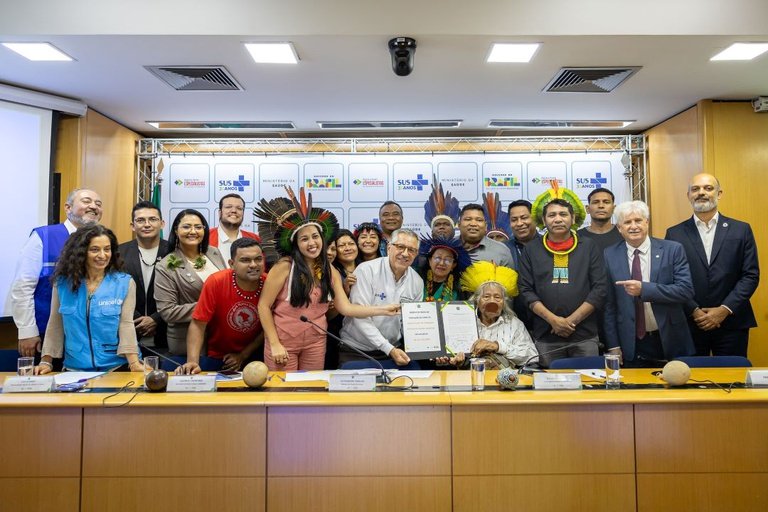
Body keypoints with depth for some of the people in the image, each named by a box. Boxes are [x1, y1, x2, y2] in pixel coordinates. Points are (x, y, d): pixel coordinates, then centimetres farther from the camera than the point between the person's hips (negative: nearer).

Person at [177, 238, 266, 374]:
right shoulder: (216, 282, -20)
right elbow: (198, 325, -15)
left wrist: (243, 355, -6)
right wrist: (192, 362, -25)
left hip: (254, 358, 1)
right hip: (216, 358, 0)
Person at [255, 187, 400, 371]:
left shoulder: (331, 272, 1)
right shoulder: (285, 266, -13)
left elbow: (346, 308, -3)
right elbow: (264, 306, -10)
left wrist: (383, 310, -10)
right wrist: (274, 344, -14)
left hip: (315, 342, 4)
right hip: (283, 340, -4)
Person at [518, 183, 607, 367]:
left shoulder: (589, 248, 5)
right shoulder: (531, 251, 6)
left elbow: (600, 289, -1)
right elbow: (526, 290, 1)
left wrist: (571, 320, -10)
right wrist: (552, 319, -11)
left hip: (585, 336, 0)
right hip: (545, 337, 0)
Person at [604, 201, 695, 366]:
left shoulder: (672, 250, -4)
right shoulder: (610, 255, -2)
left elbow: (686, 290, -12)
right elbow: (609, 304, -1)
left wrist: (644, 289, -24)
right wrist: (613, 346, -2)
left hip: (670, 342, 0)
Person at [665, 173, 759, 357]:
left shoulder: (741, 230, 4)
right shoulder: (674, 234, 2)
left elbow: (751, 275, 0)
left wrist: (725, 310, -9)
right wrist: (694, 311, -10)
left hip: (732, 323, 1)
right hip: (689, 323, 0)